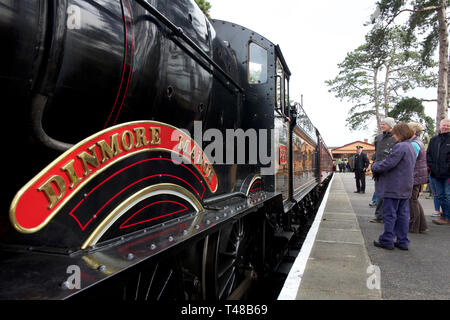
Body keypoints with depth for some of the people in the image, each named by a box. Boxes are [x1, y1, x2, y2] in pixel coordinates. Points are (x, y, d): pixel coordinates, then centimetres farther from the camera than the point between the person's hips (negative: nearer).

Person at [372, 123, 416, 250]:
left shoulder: (400, 146, -18)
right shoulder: (411, 147, 14)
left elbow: (388, 164, -22)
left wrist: (374, 167, -4)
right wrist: (377, 166, 11)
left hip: (394, 187, -9)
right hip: (405, 187, 9)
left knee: (389, 214, 0)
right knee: (403, 214, 12)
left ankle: (387, 241, 9)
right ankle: (403, 242, 19)